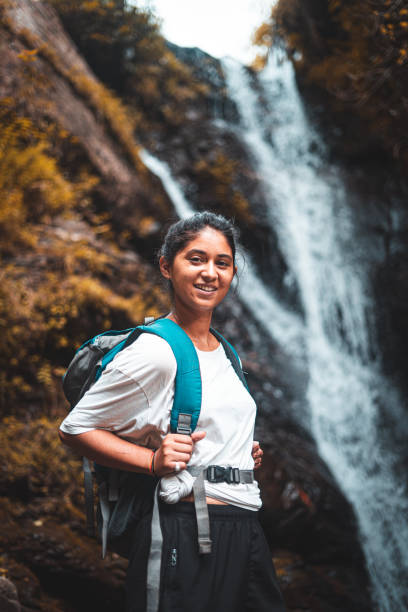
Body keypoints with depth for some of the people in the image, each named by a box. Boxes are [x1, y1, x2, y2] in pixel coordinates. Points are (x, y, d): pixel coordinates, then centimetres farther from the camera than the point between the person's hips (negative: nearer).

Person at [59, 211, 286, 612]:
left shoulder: (223, 353, 14)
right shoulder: (156, 353, -11)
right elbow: (74, 429, -9)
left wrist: (243, 453, 11)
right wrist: (154, 461, -17)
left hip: (244, 533, 8)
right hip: (187, 534, -8)